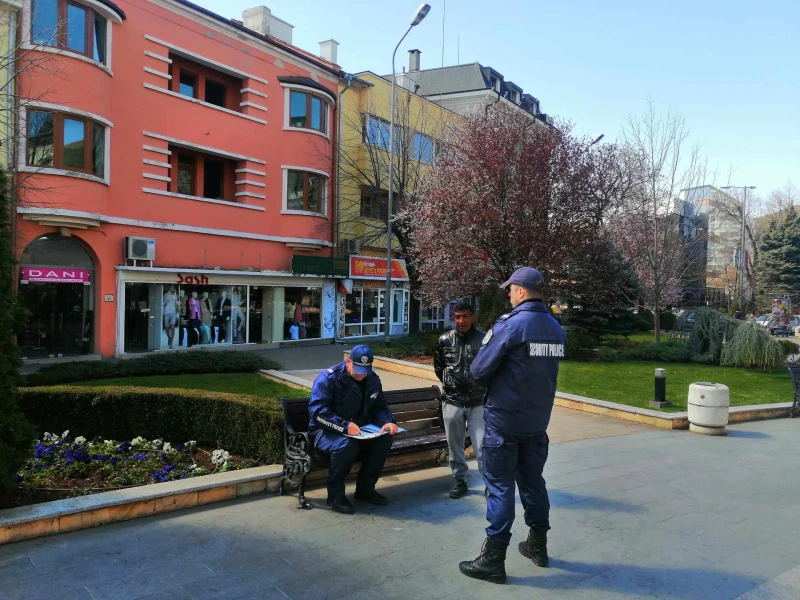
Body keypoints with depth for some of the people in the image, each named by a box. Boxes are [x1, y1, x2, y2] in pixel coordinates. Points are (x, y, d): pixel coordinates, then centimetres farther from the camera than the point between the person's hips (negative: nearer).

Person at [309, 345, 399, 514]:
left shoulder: (372, 380, 3)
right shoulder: (328, 378, -17)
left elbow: (379, 407, 10)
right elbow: (318, 411, -25)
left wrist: (388, 422, -14)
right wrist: (344, 426, -39)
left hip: (358, 430, 6)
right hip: (326, 431, -6)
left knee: (385, 439, -19)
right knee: (347, 445, -37)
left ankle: (365, 488, -2)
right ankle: (335, 494, -15)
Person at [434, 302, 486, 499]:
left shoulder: (484, 340, -10)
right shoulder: (444, 340, -1)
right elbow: (438, 368, 13)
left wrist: (480, 386, 5)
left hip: (478, 403, -2)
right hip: (452, 402, 3)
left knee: (482, 446, -1)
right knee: (454, 445, 12)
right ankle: (460, 481, 28)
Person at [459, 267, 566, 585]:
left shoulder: (510, 324, -17)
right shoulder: (556, 329, 6)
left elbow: (478, 371, -16)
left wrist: (494, 379, 5)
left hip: (504, 419, -7)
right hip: (538, 420, 7)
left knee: (500, 486, 0)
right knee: (532, 480, 19)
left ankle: (493, 559, 7)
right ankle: (538, 545, 32)